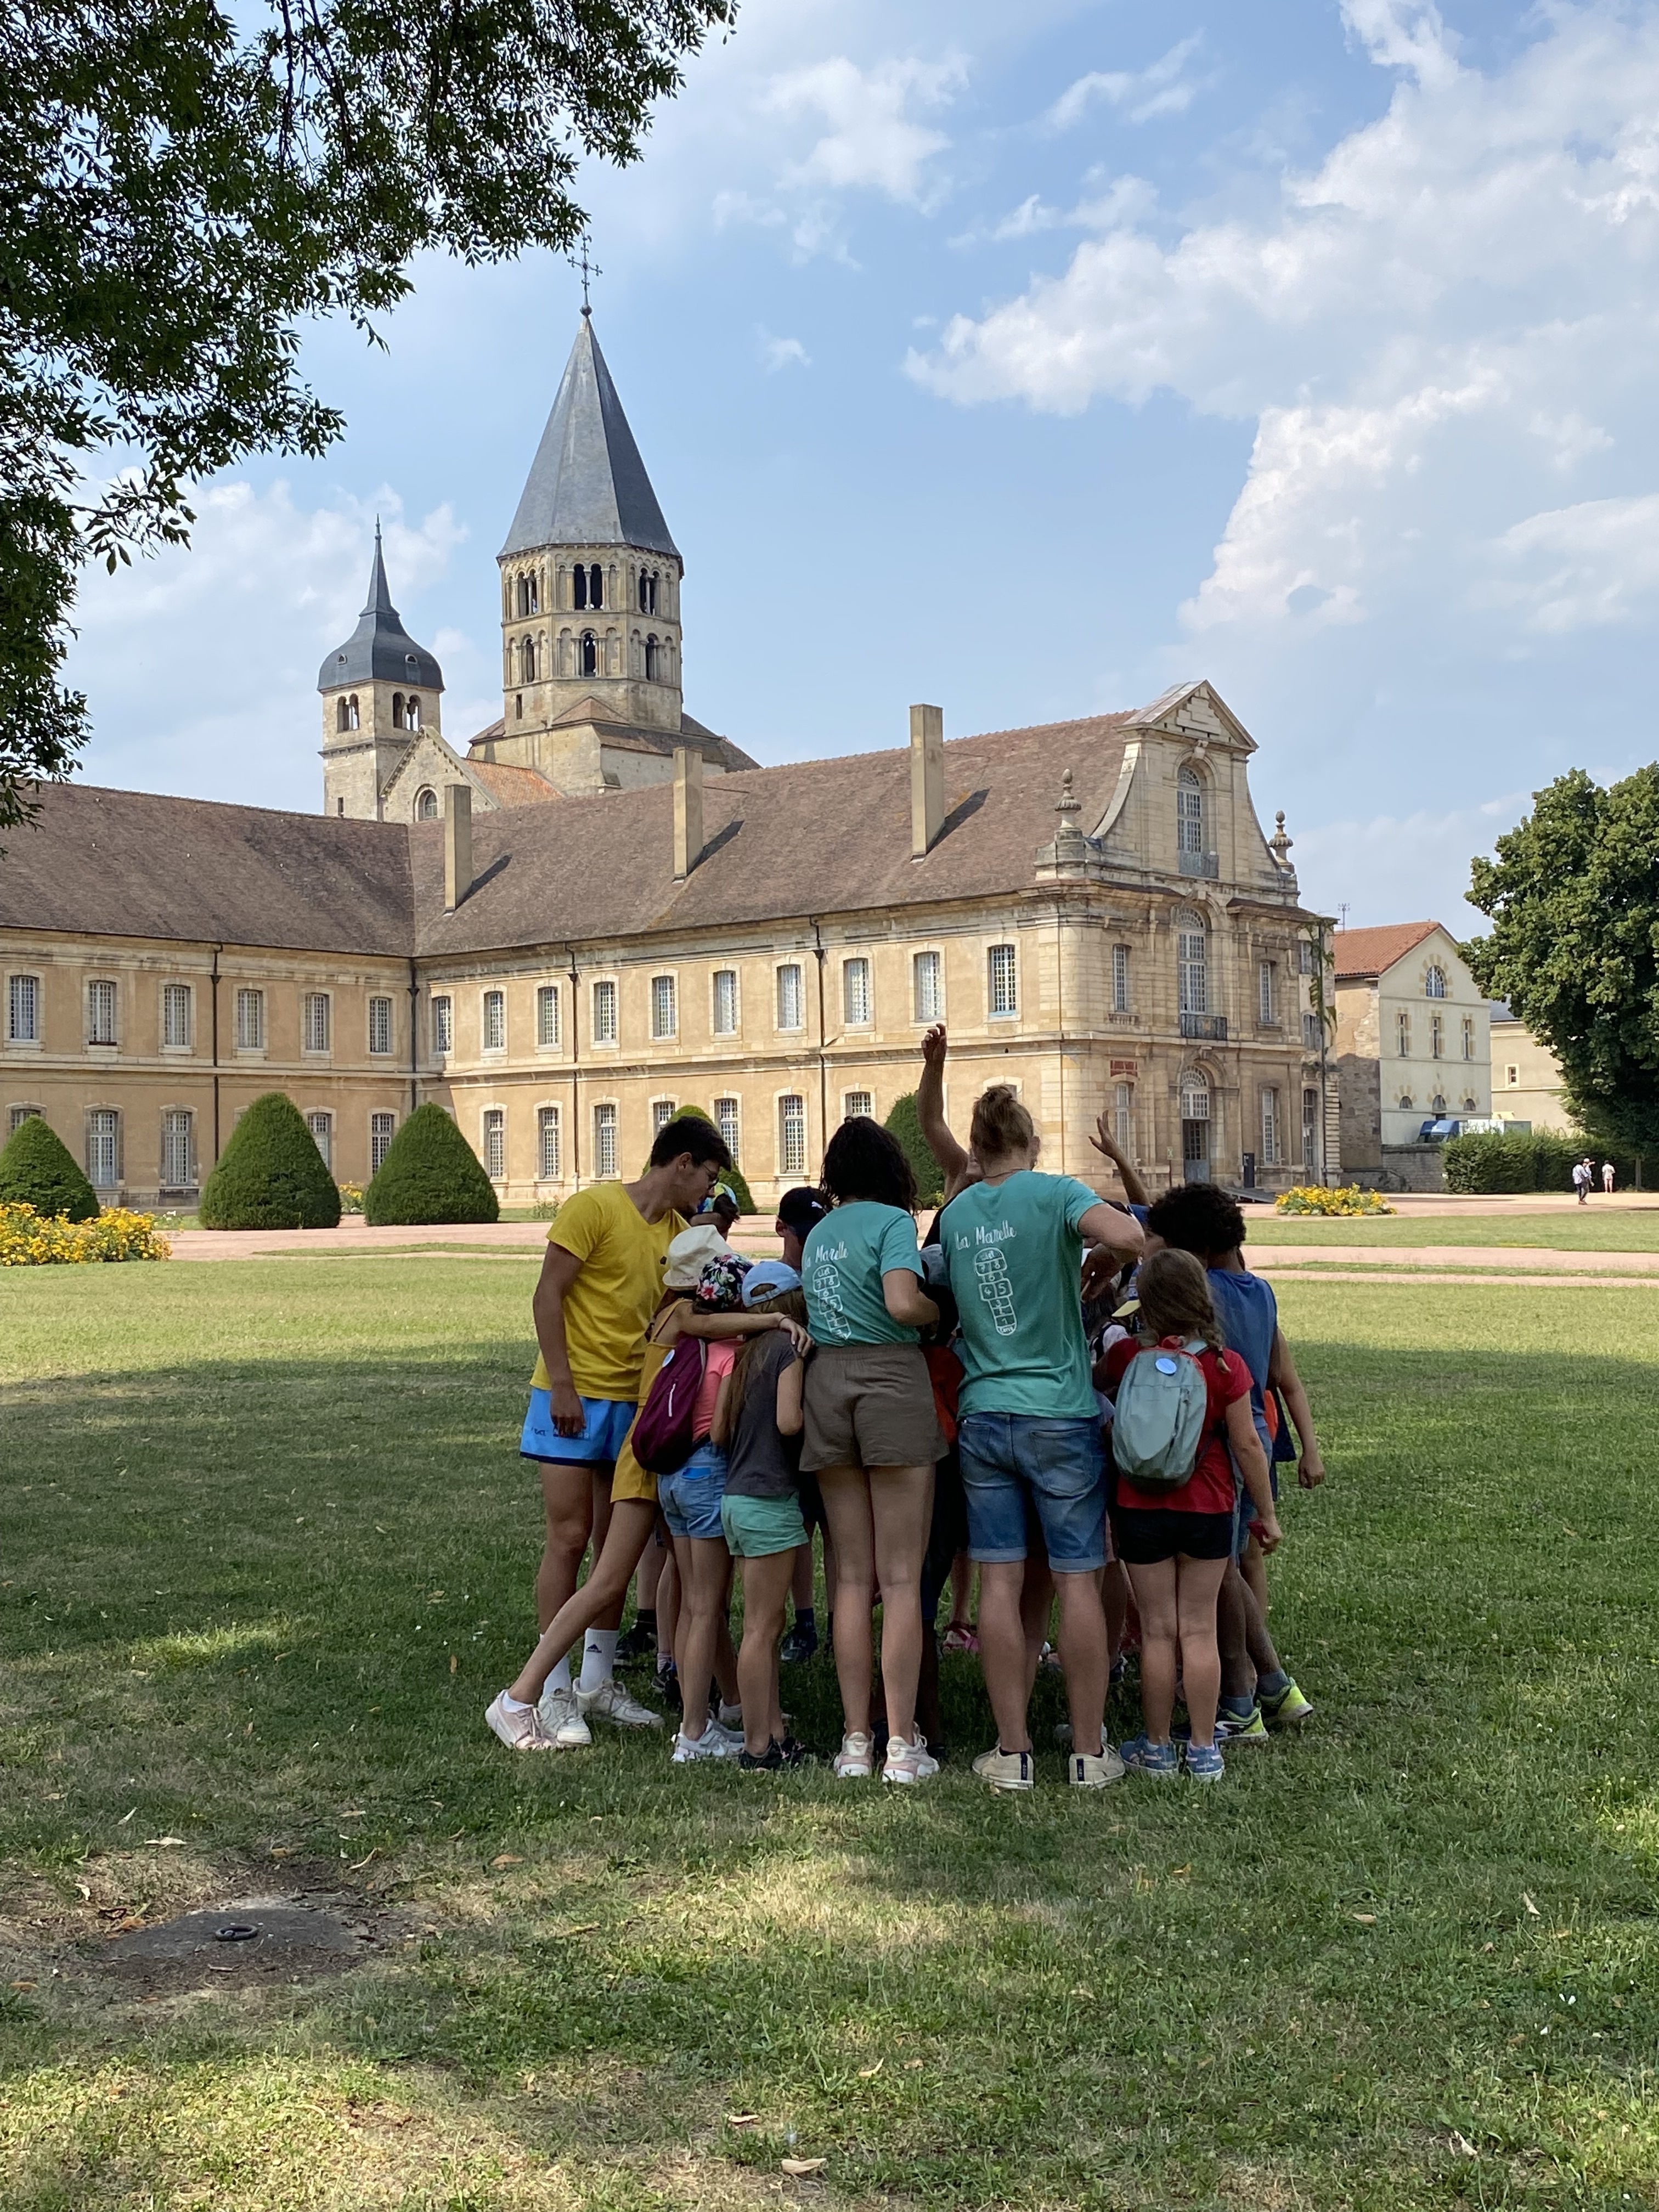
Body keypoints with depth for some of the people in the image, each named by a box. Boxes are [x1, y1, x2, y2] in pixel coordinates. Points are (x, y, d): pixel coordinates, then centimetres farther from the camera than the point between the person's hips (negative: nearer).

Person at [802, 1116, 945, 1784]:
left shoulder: (818, 1234, 17)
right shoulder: (892, 1221, -3)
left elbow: (812, 1308, 11)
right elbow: (903, 1304, -17)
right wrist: (946, 1311, 1)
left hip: (827, 1381, 6)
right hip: (891, 1378, -6)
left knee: (852, 1576, 10)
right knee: (901, 1578, -1)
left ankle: (855, 1741, 10)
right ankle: (902, 1745, -1)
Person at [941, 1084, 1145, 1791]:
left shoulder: (954, 1214, 6)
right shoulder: (1055, 1193, -7)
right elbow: (1126, 1236, -25)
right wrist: (1110, 1258, -1)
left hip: (984, 1415, 3)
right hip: (1061, 1415, -3)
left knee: (999, 1583, 5)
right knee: (1078, 1581, 5)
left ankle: (1013, 1751, 9)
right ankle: (1089, 1751, 11)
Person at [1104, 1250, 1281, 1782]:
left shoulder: (1125, 1357, -9)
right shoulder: (1226, 1365, -10)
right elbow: (1246, 1445, -6)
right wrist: (1266, 1514, 4)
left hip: (1140, 1512, 0)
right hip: (1207, 1512, 0)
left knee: (1157, 1630, 8)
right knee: (1199, 1631, 8)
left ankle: (1156, 1749, 16)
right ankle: (1203, 1751, 14)